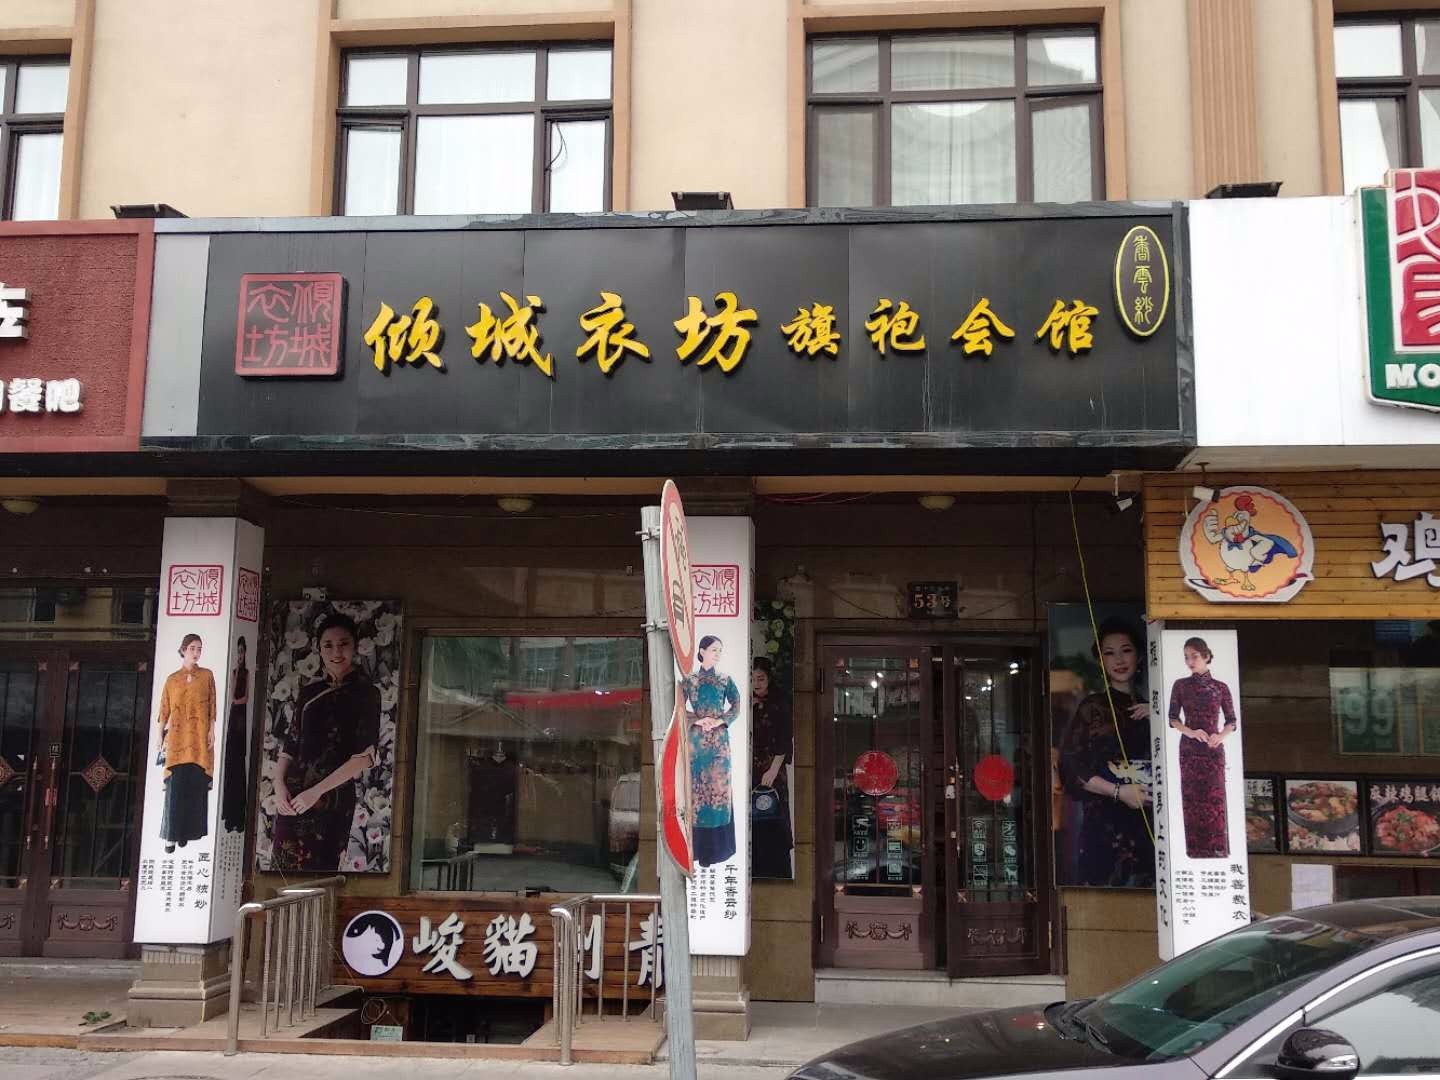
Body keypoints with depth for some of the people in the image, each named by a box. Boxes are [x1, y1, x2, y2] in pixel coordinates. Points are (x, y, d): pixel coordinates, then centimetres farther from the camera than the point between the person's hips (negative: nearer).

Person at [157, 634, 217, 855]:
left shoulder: (206, 675, 9)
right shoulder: (171, 679, 9)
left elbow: (212, 706, 6)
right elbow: (164, 711, 8)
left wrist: (212, 731, -3)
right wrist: (161, 737, 2)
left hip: (200, 737, 1)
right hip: (177, 737, 0)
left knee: (196, 786, -1)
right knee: (175, 786, -7)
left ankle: (187, 831, 8)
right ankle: (171, 836, -6)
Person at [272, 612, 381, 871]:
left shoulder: (365, 693, -2)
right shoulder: (309, 692, 13)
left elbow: (364, 757, -9)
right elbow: (289, 744, 13)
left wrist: (316, 792, -12)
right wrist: (279, 785, -4)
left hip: (332, 797, -5)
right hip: (292, 797, 5)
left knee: (317, 866, -5)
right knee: (283, 865, 4)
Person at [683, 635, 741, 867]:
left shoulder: (725, 679, 7)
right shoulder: (689, 679, 4)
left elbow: (736, 706, 3)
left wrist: (719, 721, -11)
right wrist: (698, 720, -13)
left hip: (720, 739, 1)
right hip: (696, 739, -1)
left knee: (719, 784, 0)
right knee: (697, 784, -1)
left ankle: (718, 844, 8)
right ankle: (699, 844, 6)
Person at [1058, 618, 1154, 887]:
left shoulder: (1148, 708, 17)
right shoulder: (1093, 707, 2)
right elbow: (1069, 768, -4)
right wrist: (1118, 791, -12)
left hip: (1151, 823, 4)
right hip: (1106, 822, -4)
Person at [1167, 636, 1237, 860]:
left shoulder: (1220, 687, 2)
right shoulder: (1180, 685, 3)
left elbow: (1232, 721, 4)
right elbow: (1173, 718, 1)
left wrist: (1221, 736, -15)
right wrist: (1190, 732, -17)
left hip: (1213, 749, 0)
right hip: (1189, 749, 0)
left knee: (1215, 799, -2)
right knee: (1193, 799, 0)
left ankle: (1218, 851, 3)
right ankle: (1197, 851, 4)